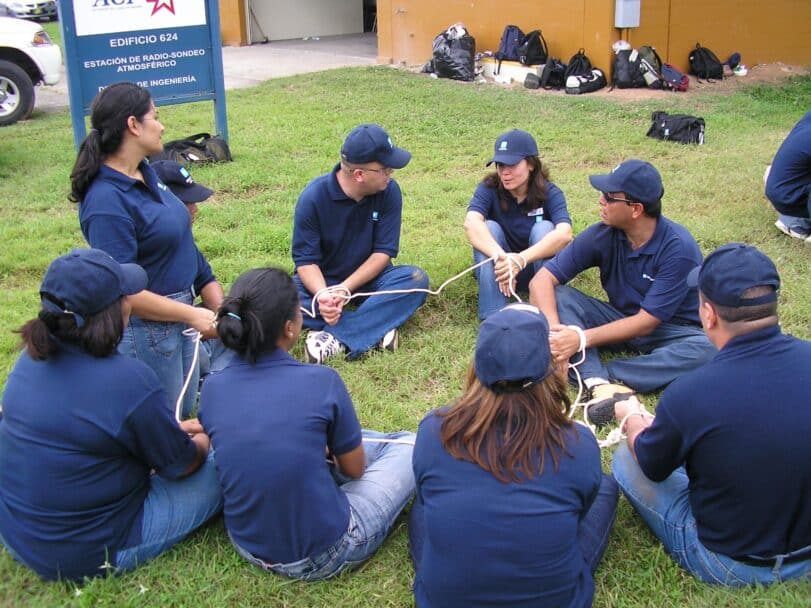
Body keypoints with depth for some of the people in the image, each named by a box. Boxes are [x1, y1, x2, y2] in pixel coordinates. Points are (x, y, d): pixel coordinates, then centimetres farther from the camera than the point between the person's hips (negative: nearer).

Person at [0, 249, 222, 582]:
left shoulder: (32, 358, -5)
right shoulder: (130, 381, -29)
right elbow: (181, 465, -11)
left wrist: (172, 428, 15)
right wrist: (202, 442, 12)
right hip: (89, 554, -7)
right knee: (221, 470, 3)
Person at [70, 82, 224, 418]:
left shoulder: (146, 173, 3)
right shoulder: (107, 201, -25)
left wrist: (215, 301, 8)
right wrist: (192, 315, -19)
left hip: (178, 316, 9)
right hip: (145, 327, -9)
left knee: (185, 409, 23)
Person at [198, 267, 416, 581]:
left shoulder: (211, 389, -9)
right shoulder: (321, 381, -20)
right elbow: (353, 468, -3)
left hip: (248, 546, 5)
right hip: (322, 557, -5)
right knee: (411, 445, 13)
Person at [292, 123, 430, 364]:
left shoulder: (389, 191, -14)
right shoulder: (314, 197, -18)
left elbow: (384, 252, -14)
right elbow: (306, 260, -18)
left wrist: (345, 288, -28)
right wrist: (323, 295, -39)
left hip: (368, 276, 2)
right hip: (322, 280, -1)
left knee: (416, 279, -27)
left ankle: (336, 338, -36)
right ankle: (377, 329, -32)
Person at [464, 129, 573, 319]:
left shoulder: (550, 193, -15)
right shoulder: (489, 189, -14)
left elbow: (564, 233, -35)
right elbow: (471, 223, -35)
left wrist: (521, 259, -49)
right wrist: (501, 258, -51)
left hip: (538, 268, -1)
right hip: (498, 270, 1)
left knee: (543, 228, -26)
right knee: (490, 228, -26)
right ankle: (493, 318, -34)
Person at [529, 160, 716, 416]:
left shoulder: (678, 248, -24)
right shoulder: (602, 235, -14)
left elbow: (647, 321, -24)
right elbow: (542, 280, -16)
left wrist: (582, 338, -32)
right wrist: (553, 329, -34)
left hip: (670, 330, -3)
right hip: (621, 321, 3)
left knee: (706, 349, -36)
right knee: (557, 295, -19)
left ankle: (592, 375, -34)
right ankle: (601, 385, -38)